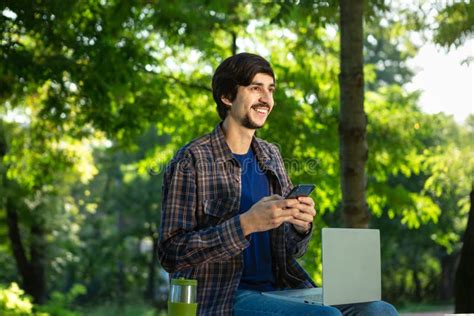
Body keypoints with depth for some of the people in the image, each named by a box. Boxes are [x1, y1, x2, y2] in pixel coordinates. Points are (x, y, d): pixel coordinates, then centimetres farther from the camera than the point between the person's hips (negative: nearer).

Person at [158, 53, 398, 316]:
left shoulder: (270, 156, 14)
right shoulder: (191, 160, -5)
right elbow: (171, 254, -12)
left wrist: (301, 227, -6)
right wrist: (247, 223, -21)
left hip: (281, 289, 6)